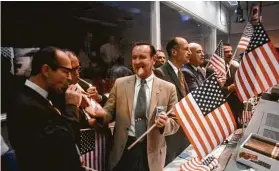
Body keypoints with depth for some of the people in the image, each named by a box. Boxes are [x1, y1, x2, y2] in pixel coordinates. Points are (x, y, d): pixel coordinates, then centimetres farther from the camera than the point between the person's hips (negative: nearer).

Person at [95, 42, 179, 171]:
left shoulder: (168, 88, -3)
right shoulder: (120, 83, 1)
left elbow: (175, 122, 0)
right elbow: (109, 112, 3)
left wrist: (165, 123, -21)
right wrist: (100, 113, -18)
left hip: (152, 153, 0)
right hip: (123, 150, 1)